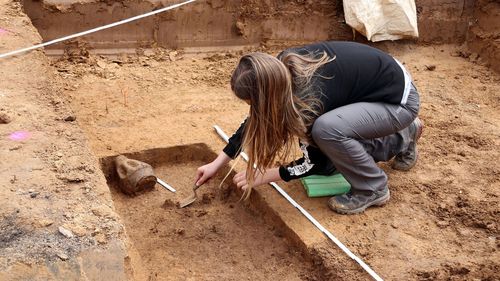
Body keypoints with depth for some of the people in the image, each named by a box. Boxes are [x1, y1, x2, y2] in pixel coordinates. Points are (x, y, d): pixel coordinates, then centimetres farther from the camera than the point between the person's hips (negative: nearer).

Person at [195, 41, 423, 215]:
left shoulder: (309, 99, -34)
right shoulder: (281, 68, -15)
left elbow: (315, 161, -17)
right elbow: (257, 119, 1)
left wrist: (262, 176, -9)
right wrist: (217, 163, 3)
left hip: (400, 99, -8)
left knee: (326, 129, -33)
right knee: (329, 164, 8)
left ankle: (373, 189, -7)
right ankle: (403, 138, 25)